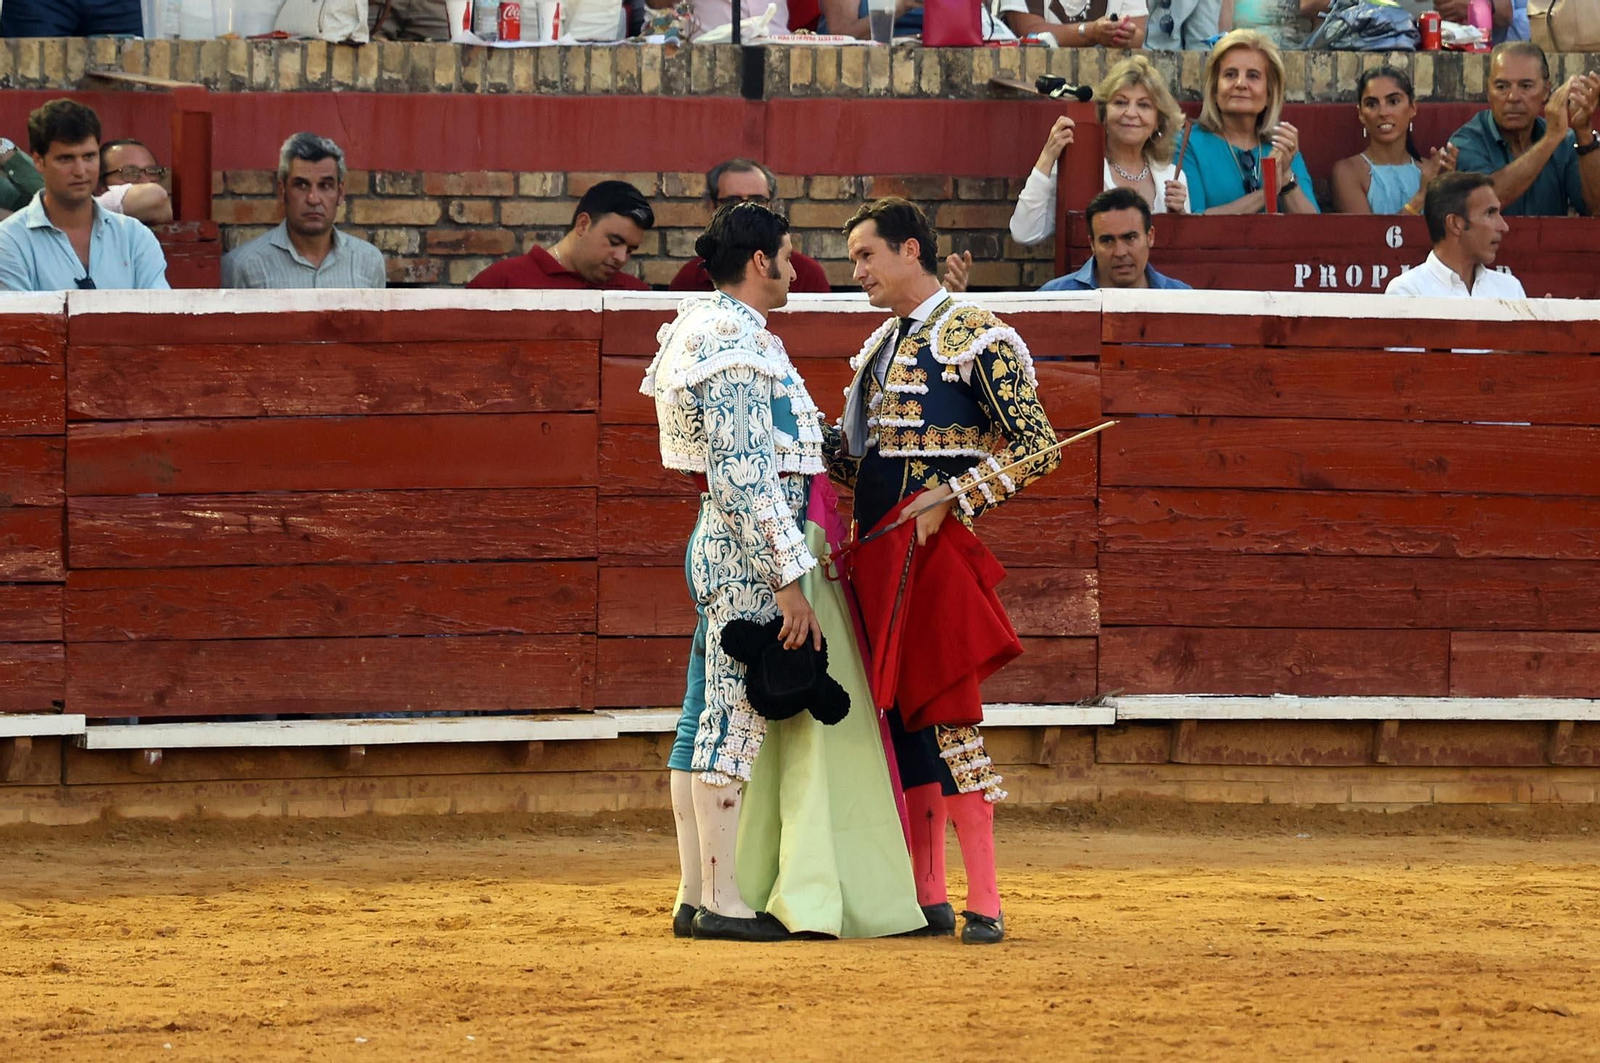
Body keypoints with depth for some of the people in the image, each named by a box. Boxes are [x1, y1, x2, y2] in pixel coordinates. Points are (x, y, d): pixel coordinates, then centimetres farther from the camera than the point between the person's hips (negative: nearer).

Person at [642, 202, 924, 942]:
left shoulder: (707, 330, 16)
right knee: (736, 721, -6)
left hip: (720, 547, 11)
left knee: (711, 720, 11)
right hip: (757, 551, -11)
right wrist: (789, 580, -20)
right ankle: (724, 902, -3)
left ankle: (698, 897, 15)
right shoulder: (738, 347, -16)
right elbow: (744, 477, -20)